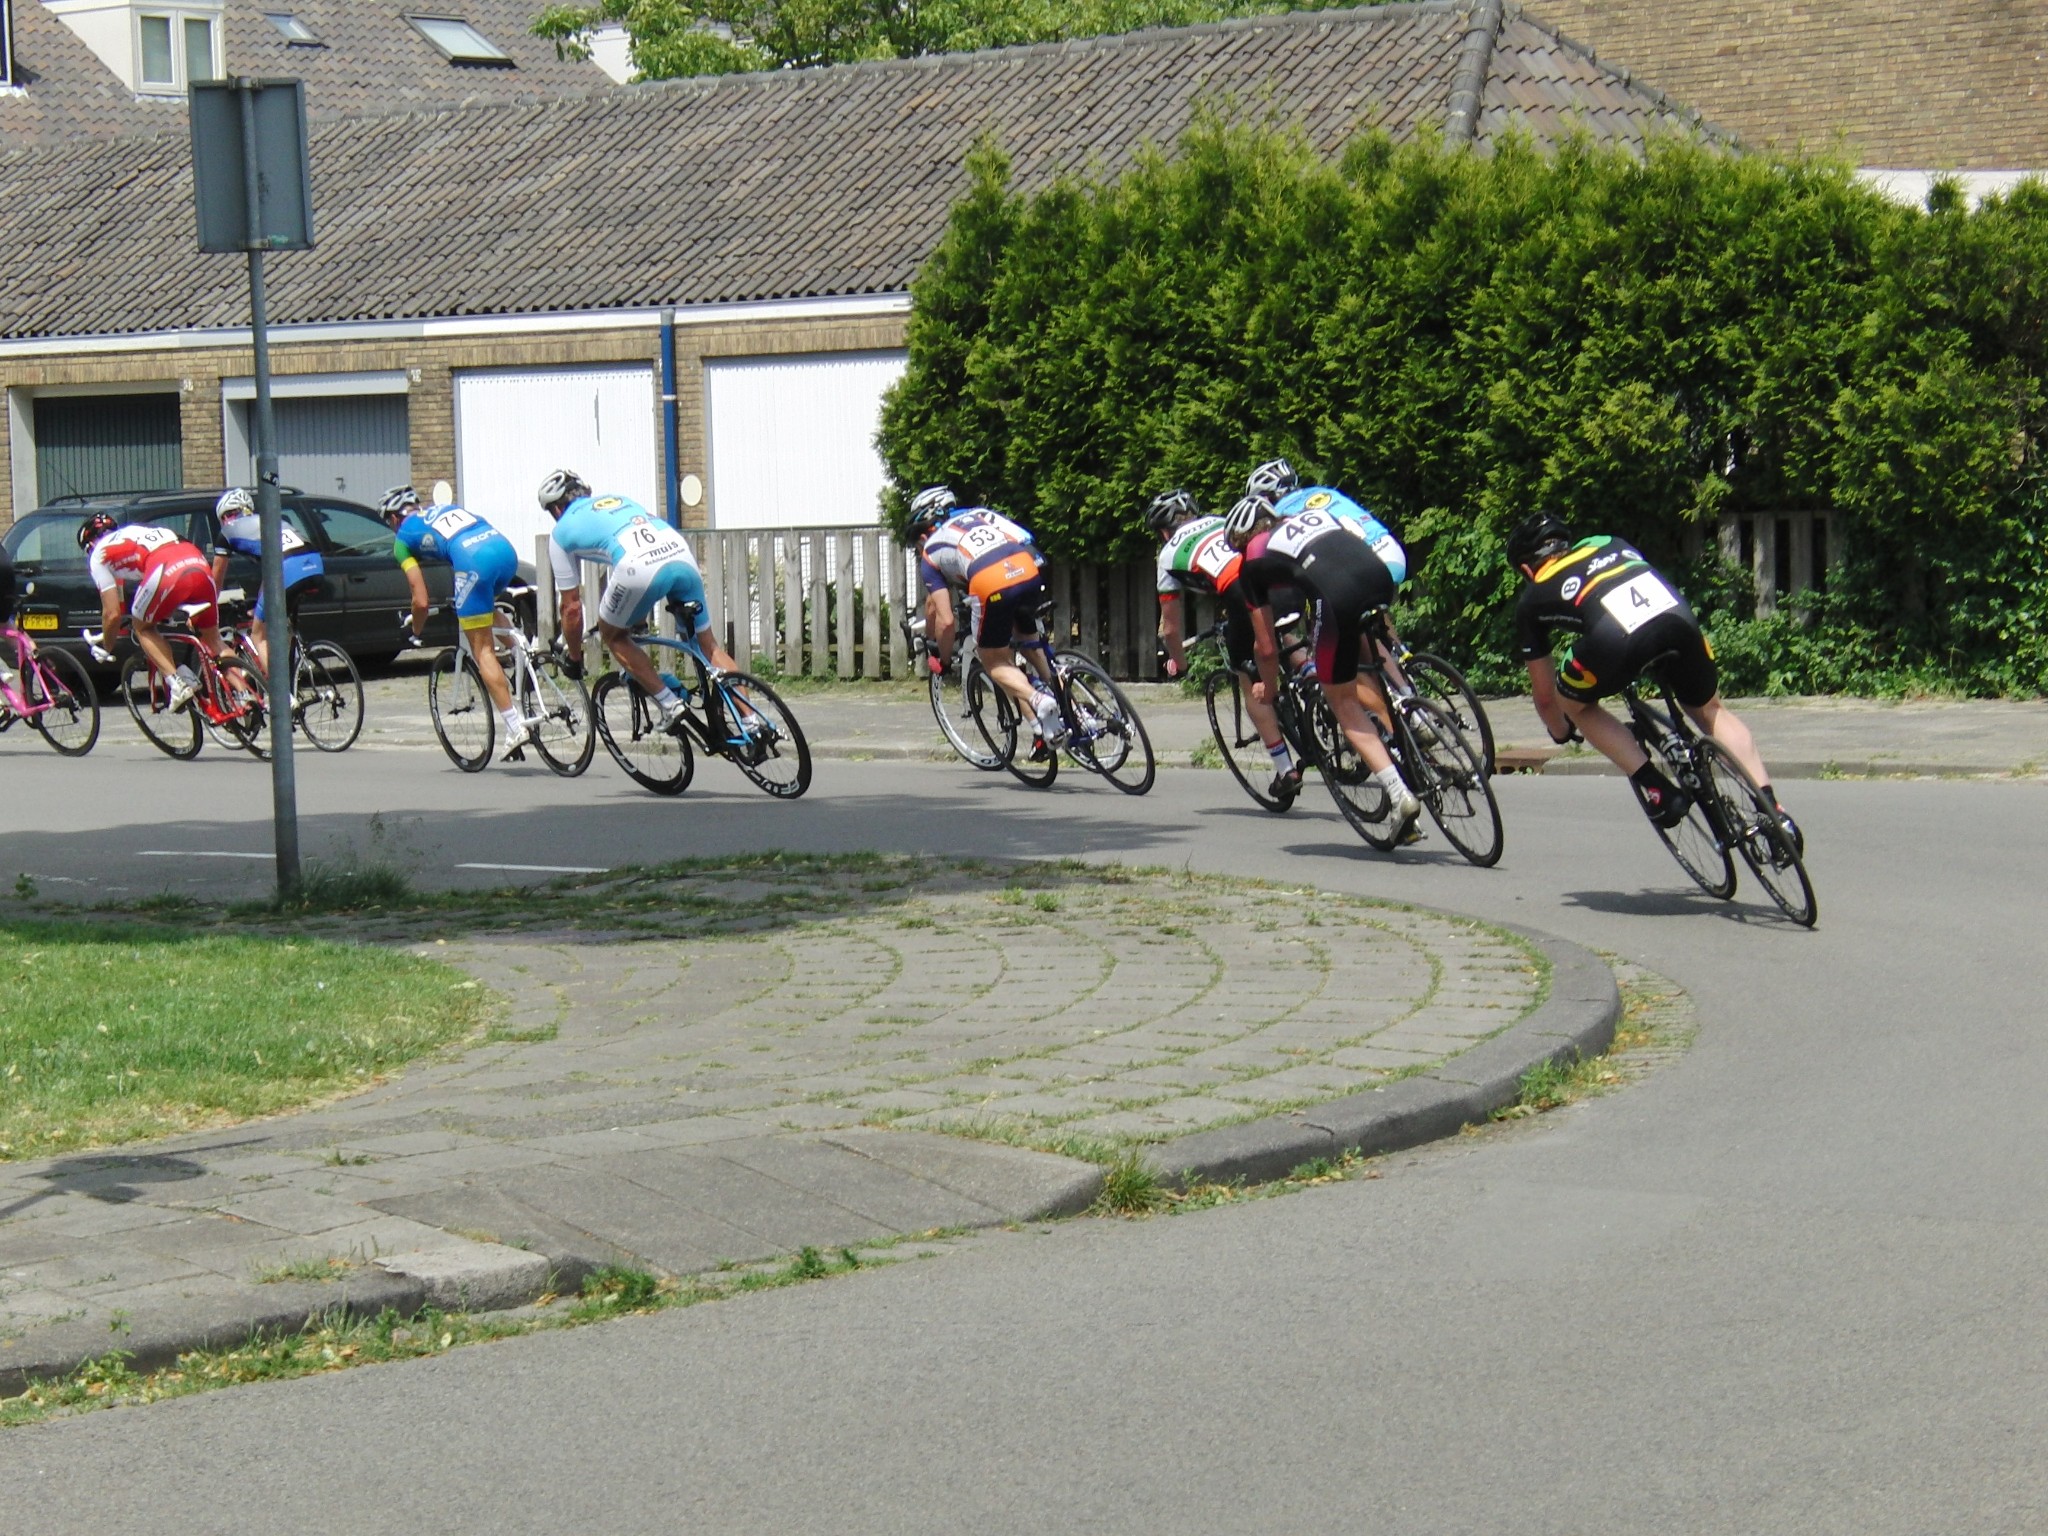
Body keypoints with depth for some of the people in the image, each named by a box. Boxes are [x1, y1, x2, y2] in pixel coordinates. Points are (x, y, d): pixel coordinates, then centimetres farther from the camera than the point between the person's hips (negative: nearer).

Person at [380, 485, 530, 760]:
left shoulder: (403, 536, 20)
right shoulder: (445, 509, 36)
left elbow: (421, 601, 13)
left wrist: (415, 632, 32)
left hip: (474, 561, -6)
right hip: (507, 550, 6)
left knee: (482, 651, 0)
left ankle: (515, 727, -8)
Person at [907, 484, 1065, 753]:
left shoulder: (931, 552, 21)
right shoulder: (980, 513, 33)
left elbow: (946, 621, 13)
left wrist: (941, 660, 30)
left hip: (992, 585, -5)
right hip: (1033, 570, 5)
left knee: (996, 662, 15)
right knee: (1028, 640, 31)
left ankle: (1037, 701, -12)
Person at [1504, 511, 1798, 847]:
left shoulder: (1531, 600, 30)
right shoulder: (1607, 543, 39)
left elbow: (1544, 695, 36)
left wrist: (1561, 734, 56)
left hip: (1615, 636, -4)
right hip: (1678, 615, 4)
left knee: (1574, 703, 26)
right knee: (1711, 710, 28)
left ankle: (1656, 790, 12)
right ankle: (1772, 810, 15)